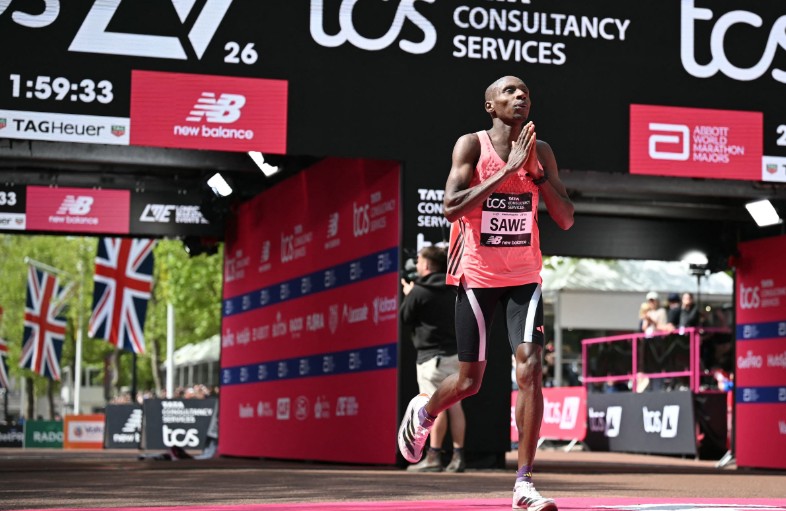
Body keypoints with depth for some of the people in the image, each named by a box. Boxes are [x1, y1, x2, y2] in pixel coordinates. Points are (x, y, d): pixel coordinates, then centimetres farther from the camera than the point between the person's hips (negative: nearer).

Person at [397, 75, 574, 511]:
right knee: (469, 380, 5)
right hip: (477, 275, -3)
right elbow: (451, 208, -21)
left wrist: (537, 173, -11)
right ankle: (423, 411, 41)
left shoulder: (540, 152, 5)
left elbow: (566, 220, 3)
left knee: (530, 368, -14)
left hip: (524, 277, 3)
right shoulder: (472, 145, -8)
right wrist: (507, 170, -24)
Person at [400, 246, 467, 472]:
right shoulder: (451, 290, 11)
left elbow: (404, 318, -2)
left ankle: (434, 457, -7)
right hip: (455, 352, 7)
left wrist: (408, 294, 15)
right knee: (454, 403, 6)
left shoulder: (419, 292, -10)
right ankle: (458, 456, 5)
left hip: (432, 354, -7)